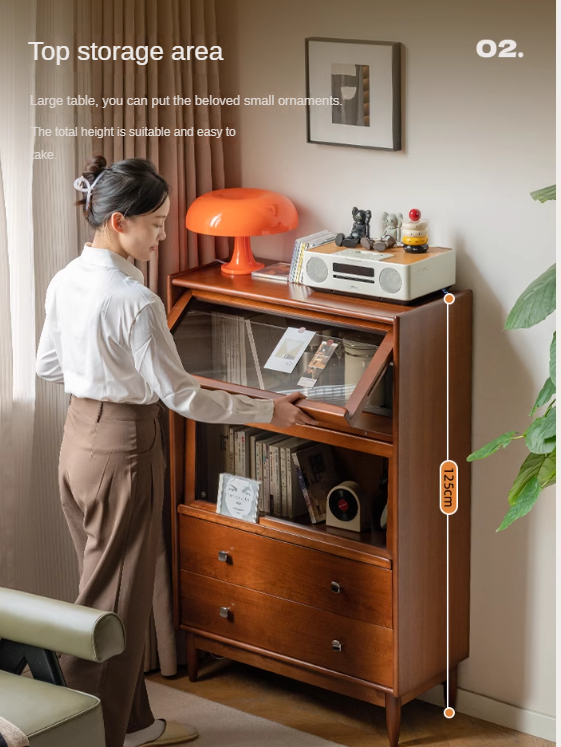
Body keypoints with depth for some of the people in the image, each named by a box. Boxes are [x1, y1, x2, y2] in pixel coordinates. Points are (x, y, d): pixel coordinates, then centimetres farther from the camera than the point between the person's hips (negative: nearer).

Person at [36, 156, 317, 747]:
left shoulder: (64, 282, 1)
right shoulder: (134, 301, -25)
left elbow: (47, 366, 13)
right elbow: (181, 397, -20)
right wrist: (268, 411, -10)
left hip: (77, 436, 9)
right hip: (122, 448, -9)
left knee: (109, 586, 19)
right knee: (114, 599, 3)